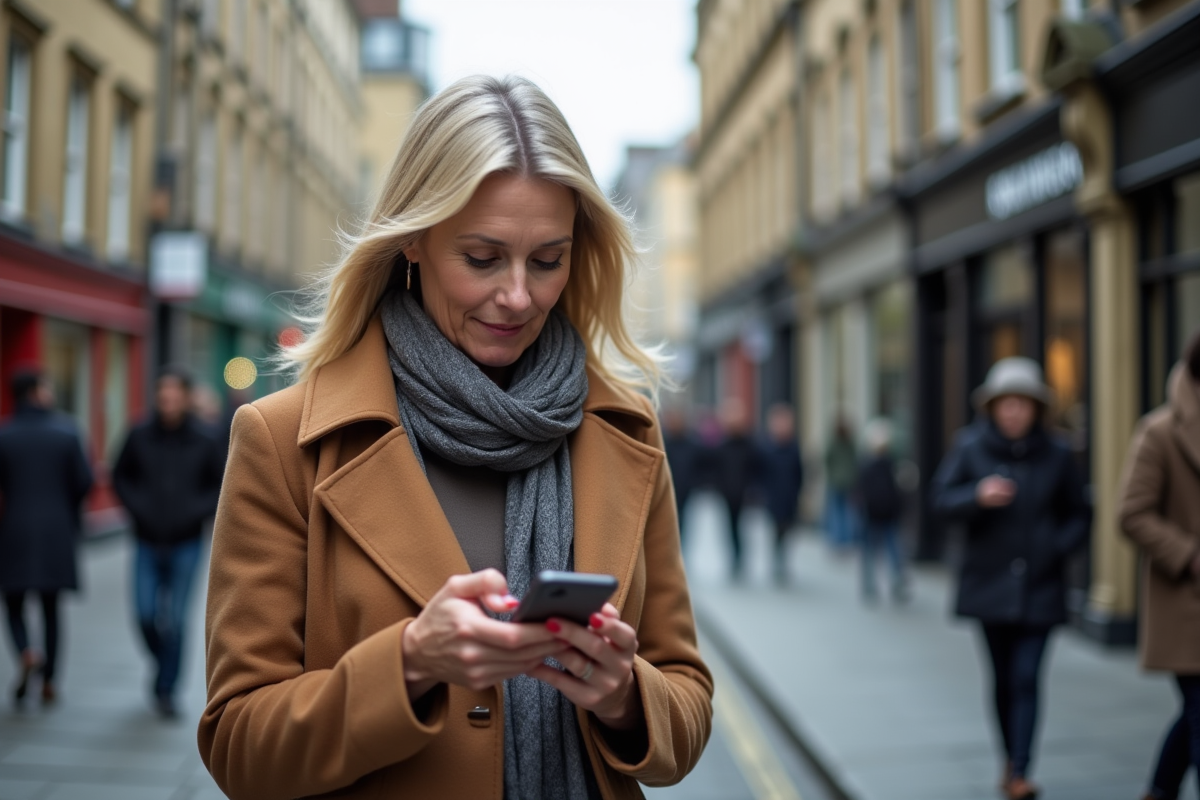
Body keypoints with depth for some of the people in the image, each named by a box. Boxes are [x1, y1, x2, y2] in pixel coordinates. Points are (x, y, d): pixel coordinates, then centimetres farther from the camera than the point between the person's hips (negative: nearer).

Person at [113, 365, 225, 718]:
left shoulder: (205, 440, -5)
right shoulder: (140, 436, -3)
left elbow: (221, 485, 3)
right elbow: (121, 476, 10)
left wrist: (197, 512, -11)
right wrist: (137, 507, -5)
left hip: (185, 545, -1)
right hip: (148, 543, 1)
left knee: (174, 620, -1)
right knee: (146, 616, -2)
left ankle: (166, 688, 13)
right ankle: (163, 661, 29)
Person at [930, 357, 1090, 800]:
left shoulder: (1056, 455, 0)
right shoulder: (970, 447, -3)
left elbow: (1079, 514, 10)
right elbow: (942, 499, -6)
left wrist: (1058, 547, -7)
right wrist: (979, 496, -25)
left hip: (1039, 587, 0)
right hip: (989, 581, 1)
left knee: (1026, 679, -7)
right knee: (1003, 677, 11)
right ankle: (1010, 758, 29)